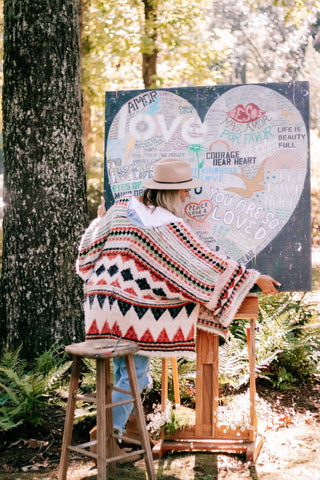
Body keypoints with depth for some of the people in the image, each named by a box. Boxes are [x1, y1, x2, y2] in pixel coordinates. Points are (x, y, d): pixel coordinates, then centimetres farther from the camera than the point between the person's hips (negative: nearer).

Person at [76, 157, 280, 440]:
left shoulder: (122, 208, 4)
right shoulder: (170, 225, -12)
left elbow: (90, 247, 13)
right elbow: (205, 261, -10)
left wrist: (100, 218, 35)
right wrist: (255, 279, -4)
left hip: (104, 299, 7)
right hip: (134, 311, -7)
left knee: (122, 368, 19)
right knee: (135, 373, 5)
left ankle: (114, 423, 29)